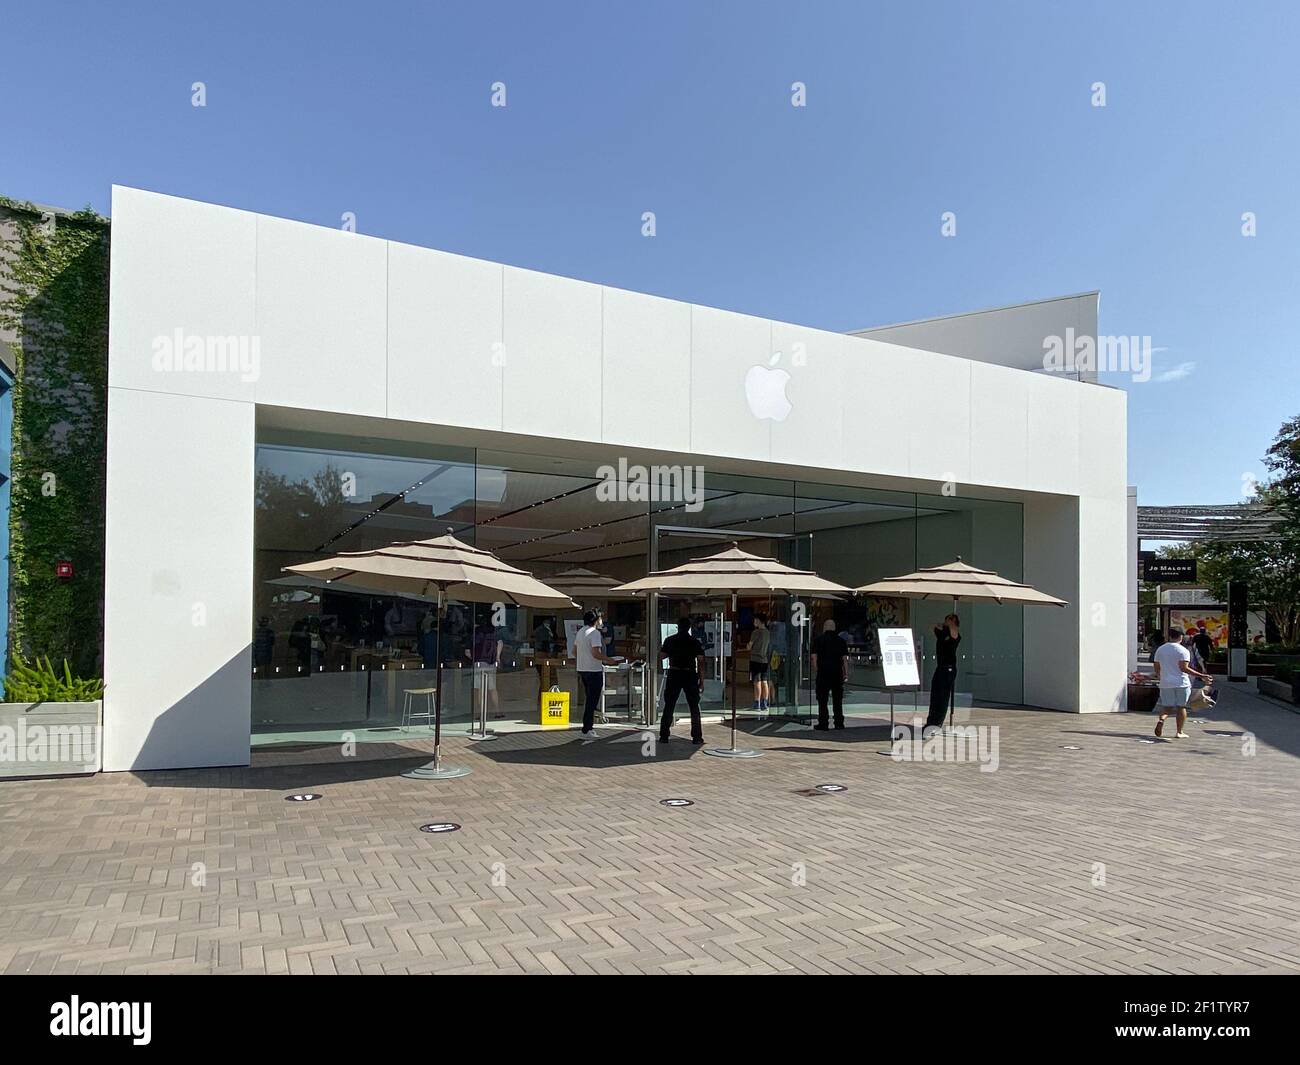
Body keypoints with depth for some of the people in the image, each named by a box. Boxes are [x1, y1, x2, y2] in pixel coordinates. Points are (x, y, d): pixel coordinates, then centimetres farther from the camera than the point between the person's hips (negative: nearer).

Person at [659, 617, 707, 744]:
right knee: (694, 707, 7)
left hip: (674, 674, 1)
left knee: (668, 706, 9)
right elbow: (700, 662, -6)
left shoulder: (669, 640, 0)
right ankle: (697, 737, 5)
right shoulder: (695, 642, -3)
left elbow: (663, 655, 10)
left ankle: (664, 736, 9)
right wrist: (701, 679, -1)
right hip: (690, 675, -1)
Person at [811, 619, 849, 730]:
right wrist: (846, 673, 6)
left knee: (822, 700, 2)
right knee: (838, 700, 11)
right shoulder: (841, 640, 5)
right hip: (837, 672, 3)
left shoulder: (818, 640, -1)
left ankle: (823, 724, 0)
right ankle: (839, 723, 13)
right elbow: (845, 658, 4)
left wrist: (815, 669, 3)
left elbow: (814, 656, -5)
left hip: (823, 672, -3)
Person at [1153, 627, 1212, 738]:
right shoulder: (1183, 651, -8)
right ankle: (1179, 732, 8)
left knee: (1167, 706, 10)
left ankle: (1161, 720, -19)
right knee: (1181, 707, 8)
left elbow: (1157, 668, 11)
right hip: (1181, 683, -3)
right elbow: (1184, 668, -18)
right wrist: (1201, 675, -17)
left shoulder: (1160, 649, 7)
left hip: (1165, 683, 3)